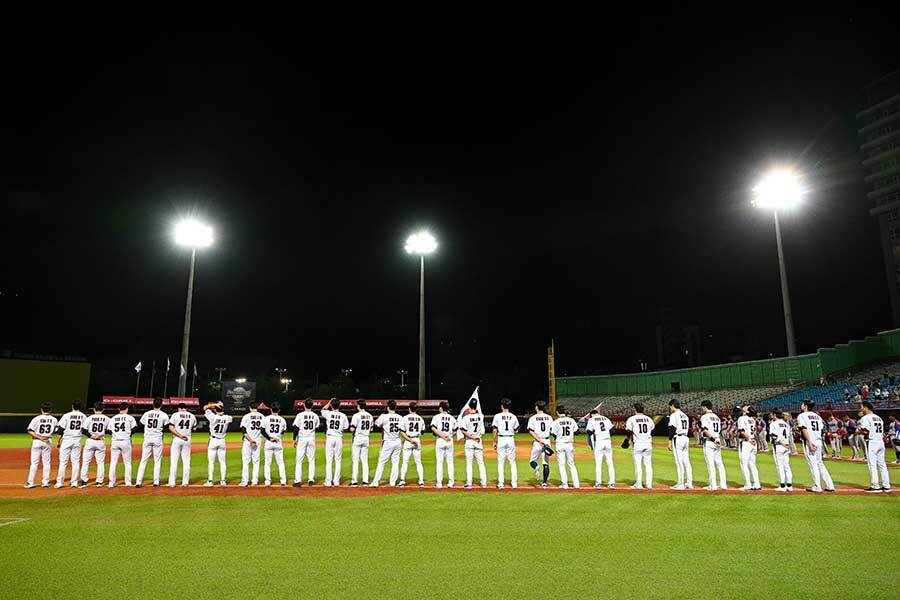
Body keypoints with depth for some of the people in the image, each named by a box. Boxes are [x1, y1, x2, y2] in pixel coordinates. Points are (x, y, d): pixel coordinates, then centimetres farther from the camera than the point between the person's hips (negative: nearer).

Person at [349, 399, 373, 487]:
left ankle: (354, 481, -1)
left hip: (357, 438, -5)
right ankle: (365, 481, 9)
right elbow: (371, 429, 10)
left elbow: (352, 429, -18)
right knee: (365, 460, 10)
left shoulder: (357, 415, -12)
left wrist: (351, 427, 3)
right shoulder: (370, 416, 7)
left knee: (355, 460, 0)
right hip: (366, 438, 5)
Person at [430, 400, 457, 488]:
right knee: (450, 462, 10)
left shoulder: (436, 417, -1)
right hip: (450, 441, 2)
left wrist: (442, 435, -13)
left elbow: (433, 428, -13)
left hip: (439, 440, -2)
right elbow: (455, 431, 7)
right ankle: (450, 482, 9)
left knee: (439, 462, 3)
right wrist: (449, 435, 2)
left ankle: (439, 483, 3)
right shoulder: (452, 418, 8)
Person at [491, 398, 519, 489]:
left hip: (501, 440, -2)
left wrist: (494, 442, 2)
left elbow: (494, 430, -5)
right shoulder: (513, 417, 3)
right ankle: (514, 483, 8)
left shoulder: (497, 416, -3)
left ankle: (500, 484, 3)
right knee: (512, 462, 9)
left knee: (500, 462, 4)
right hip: (511, 439, 2)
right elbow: (516, 430, 7)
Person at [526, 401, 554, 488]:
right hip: (547, 441, 2)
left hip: (537, 442, -2)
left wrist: (540, 441, -15)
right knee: (546, 463, 10)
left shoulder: (532, 418, -3)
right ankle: (544, 482, 7)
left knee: (532, 460, 13)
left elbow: (531, 431, -12)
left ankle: (536, 467, -19)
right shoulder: (549, 417, 6)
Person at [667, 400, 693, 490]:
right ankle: (689, 483, 11)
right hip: (685, 438, 8)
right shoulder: (685, 415, 18)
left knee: (679, 462, -6)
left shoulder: (674, 415, -8)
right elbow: (686, 428, 17)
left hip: (677, 439, -8)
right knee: (686, 462, 9)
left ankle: (681, 484, -5)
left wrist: (670, 442, -14)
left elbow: (672, 429, -14)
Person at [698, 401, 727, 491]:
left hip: (709, 442, -7)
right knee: (719, 463, 11)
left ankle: (713, 486, -5)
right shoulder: (717, 417, 16)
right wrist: (717, 439, 14)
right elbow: (720, 431, 15)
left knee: (710, 464, -5)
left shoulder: (704, 417, -8)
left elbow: (705, 430, -20)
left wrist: (712, 438, -18)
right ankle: (723, 485, 13)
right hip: (717, 442, 7)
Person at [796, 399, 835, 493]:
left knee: (813, 464, -2)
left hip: (809, 441, -7)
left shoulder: (802, 416, -5)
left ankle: (817, 487, 2)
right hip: (819, 441, 7)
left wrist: (809, 442, -19)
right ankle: (830, 486, 14)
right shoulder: (817, 416, 16)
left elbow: (804, 429, -16)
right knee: (819, 463, 15)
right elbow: (821, 429, 9)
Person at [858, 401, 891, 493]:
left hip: (872, 442, -8)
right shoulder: (879, 418, 17)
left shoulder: (866, 418, -9)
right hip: (881, 442, 8)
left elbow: (865, 431, -18)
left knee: (872, 465, -4)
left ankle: (875, 486, -4)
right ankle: (886, 486, 14)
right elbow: (882, 432, 16)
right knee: (882, 464, 12)